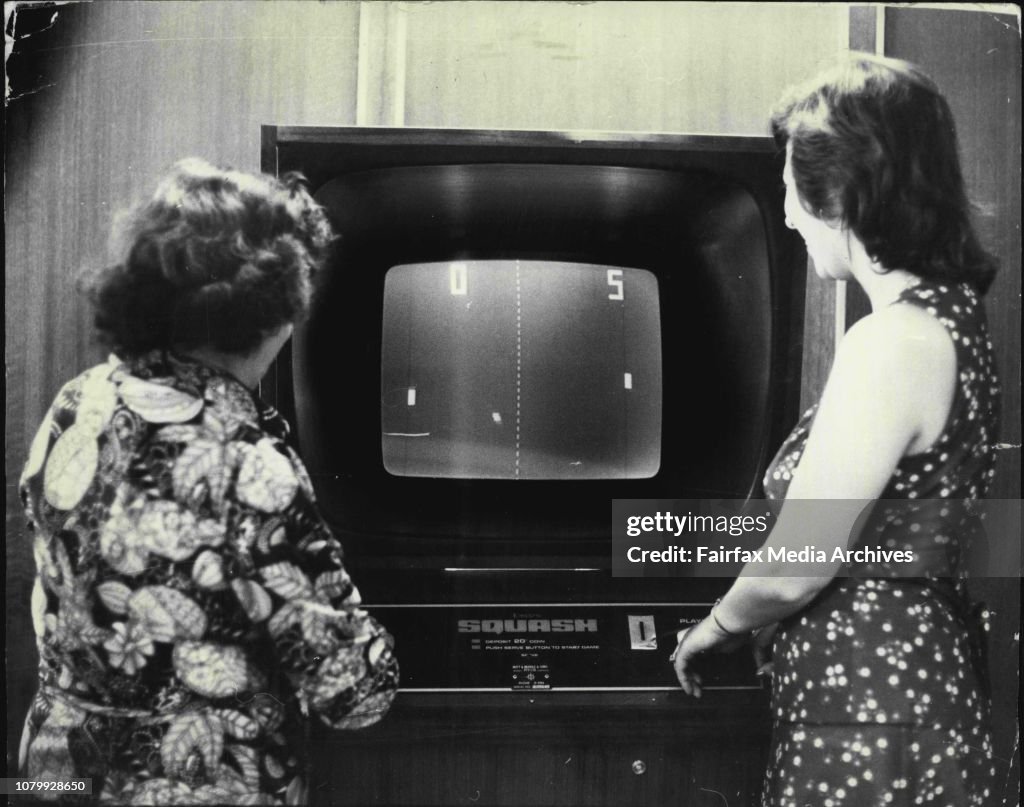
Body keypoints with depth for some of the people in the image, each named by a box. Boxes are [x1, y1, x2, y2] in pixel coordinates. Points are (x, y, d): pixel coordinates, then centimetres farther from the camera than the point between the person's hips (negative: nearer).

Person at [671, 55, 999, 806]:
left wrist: (715, 628, -1)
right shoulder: (952, 313, 7)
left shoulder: (892, 343, -23)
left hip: (869, 713, -9)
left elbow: (791, 572, -21)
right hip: (924, 672, 9)